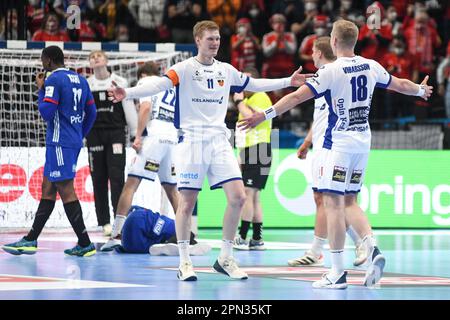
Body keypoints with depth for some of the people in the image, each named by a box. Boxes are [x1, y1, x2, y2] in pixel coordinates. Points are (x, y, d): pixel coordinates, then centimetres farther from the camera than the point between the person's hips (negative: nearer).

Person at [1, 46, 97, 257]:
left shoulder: (54, 80, -11)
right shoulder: (80, 80, 14)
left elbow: (46, 112, -17)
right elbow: (91, 112, 16)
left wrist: (41, 91, -3)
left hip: (60, 142, -9)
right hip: (74, 142, 9)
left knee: (66, 190, -8)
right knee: (48, 189, 12)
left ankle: (85, 244, -10)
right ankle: (31, 240, 15)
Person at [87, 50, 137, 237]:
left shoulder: (120, 82, 5)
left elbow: (129, 109, 6)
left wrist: (136, 135, 3)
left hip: (116, 133, -2)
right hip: (94, 135, 2)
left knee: (117, 177, -10)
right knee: (99, 179, 2)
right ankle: (104, 222, 7)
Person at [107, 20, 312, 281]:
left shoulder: (226, 71, 11)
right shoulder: (185, 68, -4)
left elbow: (253, 85, 25)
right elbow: (159, 85, -18)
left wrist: (288, 82, 25)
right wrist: (127, 93, -34)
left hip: (219, 140, 4)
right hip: (191, 140, -4)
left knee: (238, 197, -6)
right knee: (187, 202, -2)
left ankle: (225, 259, 6)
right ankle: (185, 261, 10)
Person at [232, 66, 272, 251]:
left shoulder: (260, 98, -9)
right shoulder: (248, 100, 22)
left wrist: (239, 102, -15)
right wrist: (242, 156, 24)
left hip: (258, 153, -10)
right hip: (249, 153, 11)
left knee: (247, 193, -15)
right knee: (254, 196, 10)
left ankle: (242, 238, -18)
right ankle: (257, 240, 13)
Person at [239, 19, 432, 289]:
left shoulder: (331, 71, -13)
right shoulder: (371, 67, 6)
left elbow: (298, 96, -18)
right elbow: (400, 84, 22)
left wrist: (266, 115, -17)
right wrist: (421, 90, 42)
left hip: (339, 143, -6)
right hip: (363, 141, 7)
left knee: (333, 203, -4)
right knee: (349, 202, 17)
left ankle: (338, 272, -6)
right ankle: (372, 248, -4)